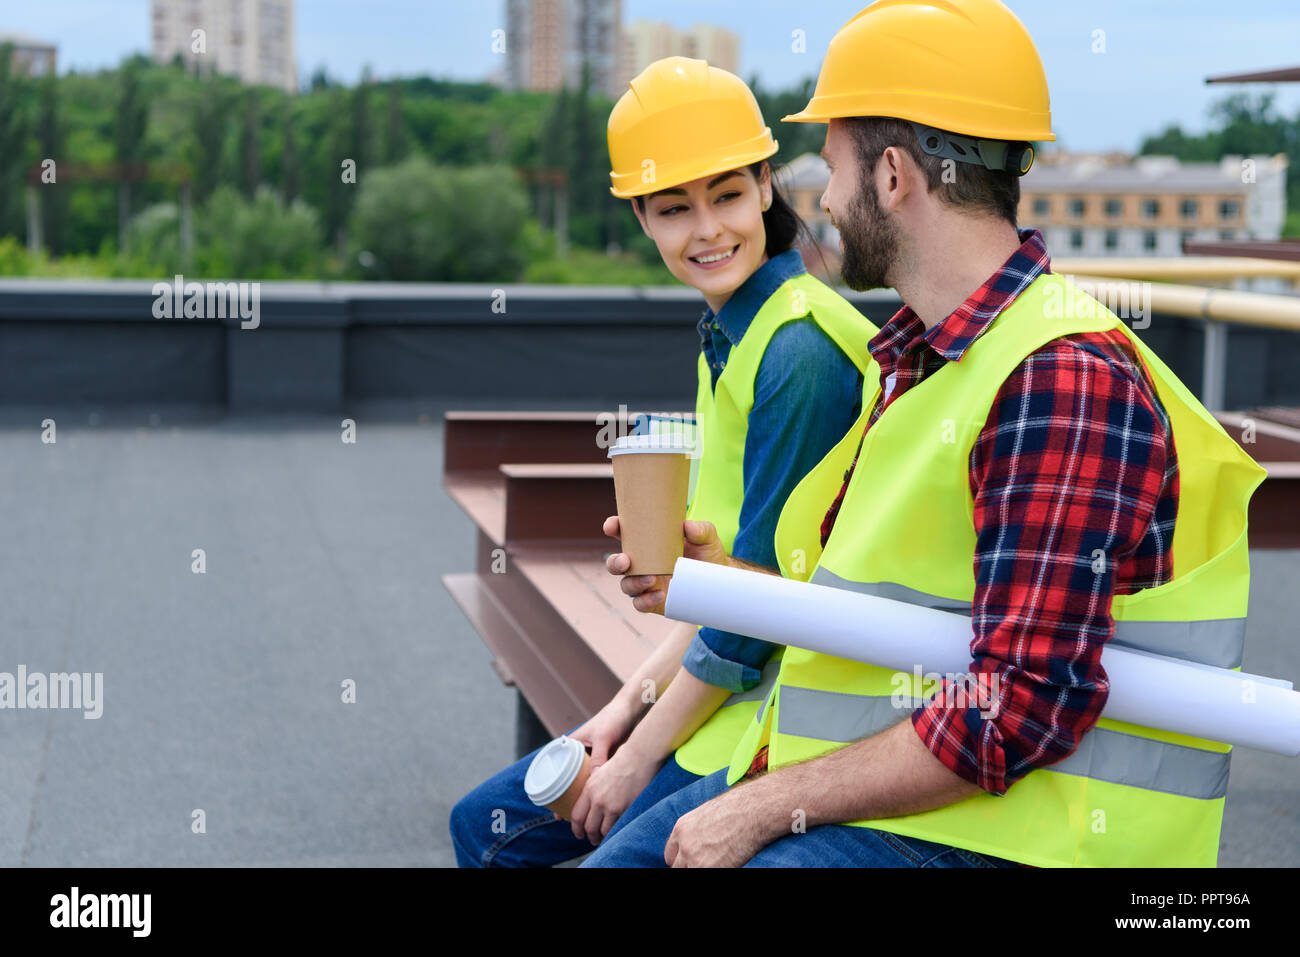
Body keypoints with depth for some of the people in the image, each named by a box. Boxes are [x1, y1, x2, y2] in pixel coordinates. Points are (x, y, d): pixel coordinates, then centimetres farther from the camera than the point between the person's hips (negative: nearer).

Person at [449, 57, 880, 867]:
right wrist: (636, 698, 6)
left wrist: (641, 756, -12)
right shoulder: (729, 336, 9)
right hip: (719, 686, 10)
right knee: (487, 825, 13)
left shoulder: (801, 351, -21)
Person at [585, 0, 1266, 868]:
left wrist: (771, 806, -21)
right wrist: (724, 576, 7)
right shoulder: (915, 362, 12)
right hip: (873, 791, 9)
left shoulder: (1065, 379, -20)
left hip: (985, 830, -9)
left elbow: (1026, 710, -26)